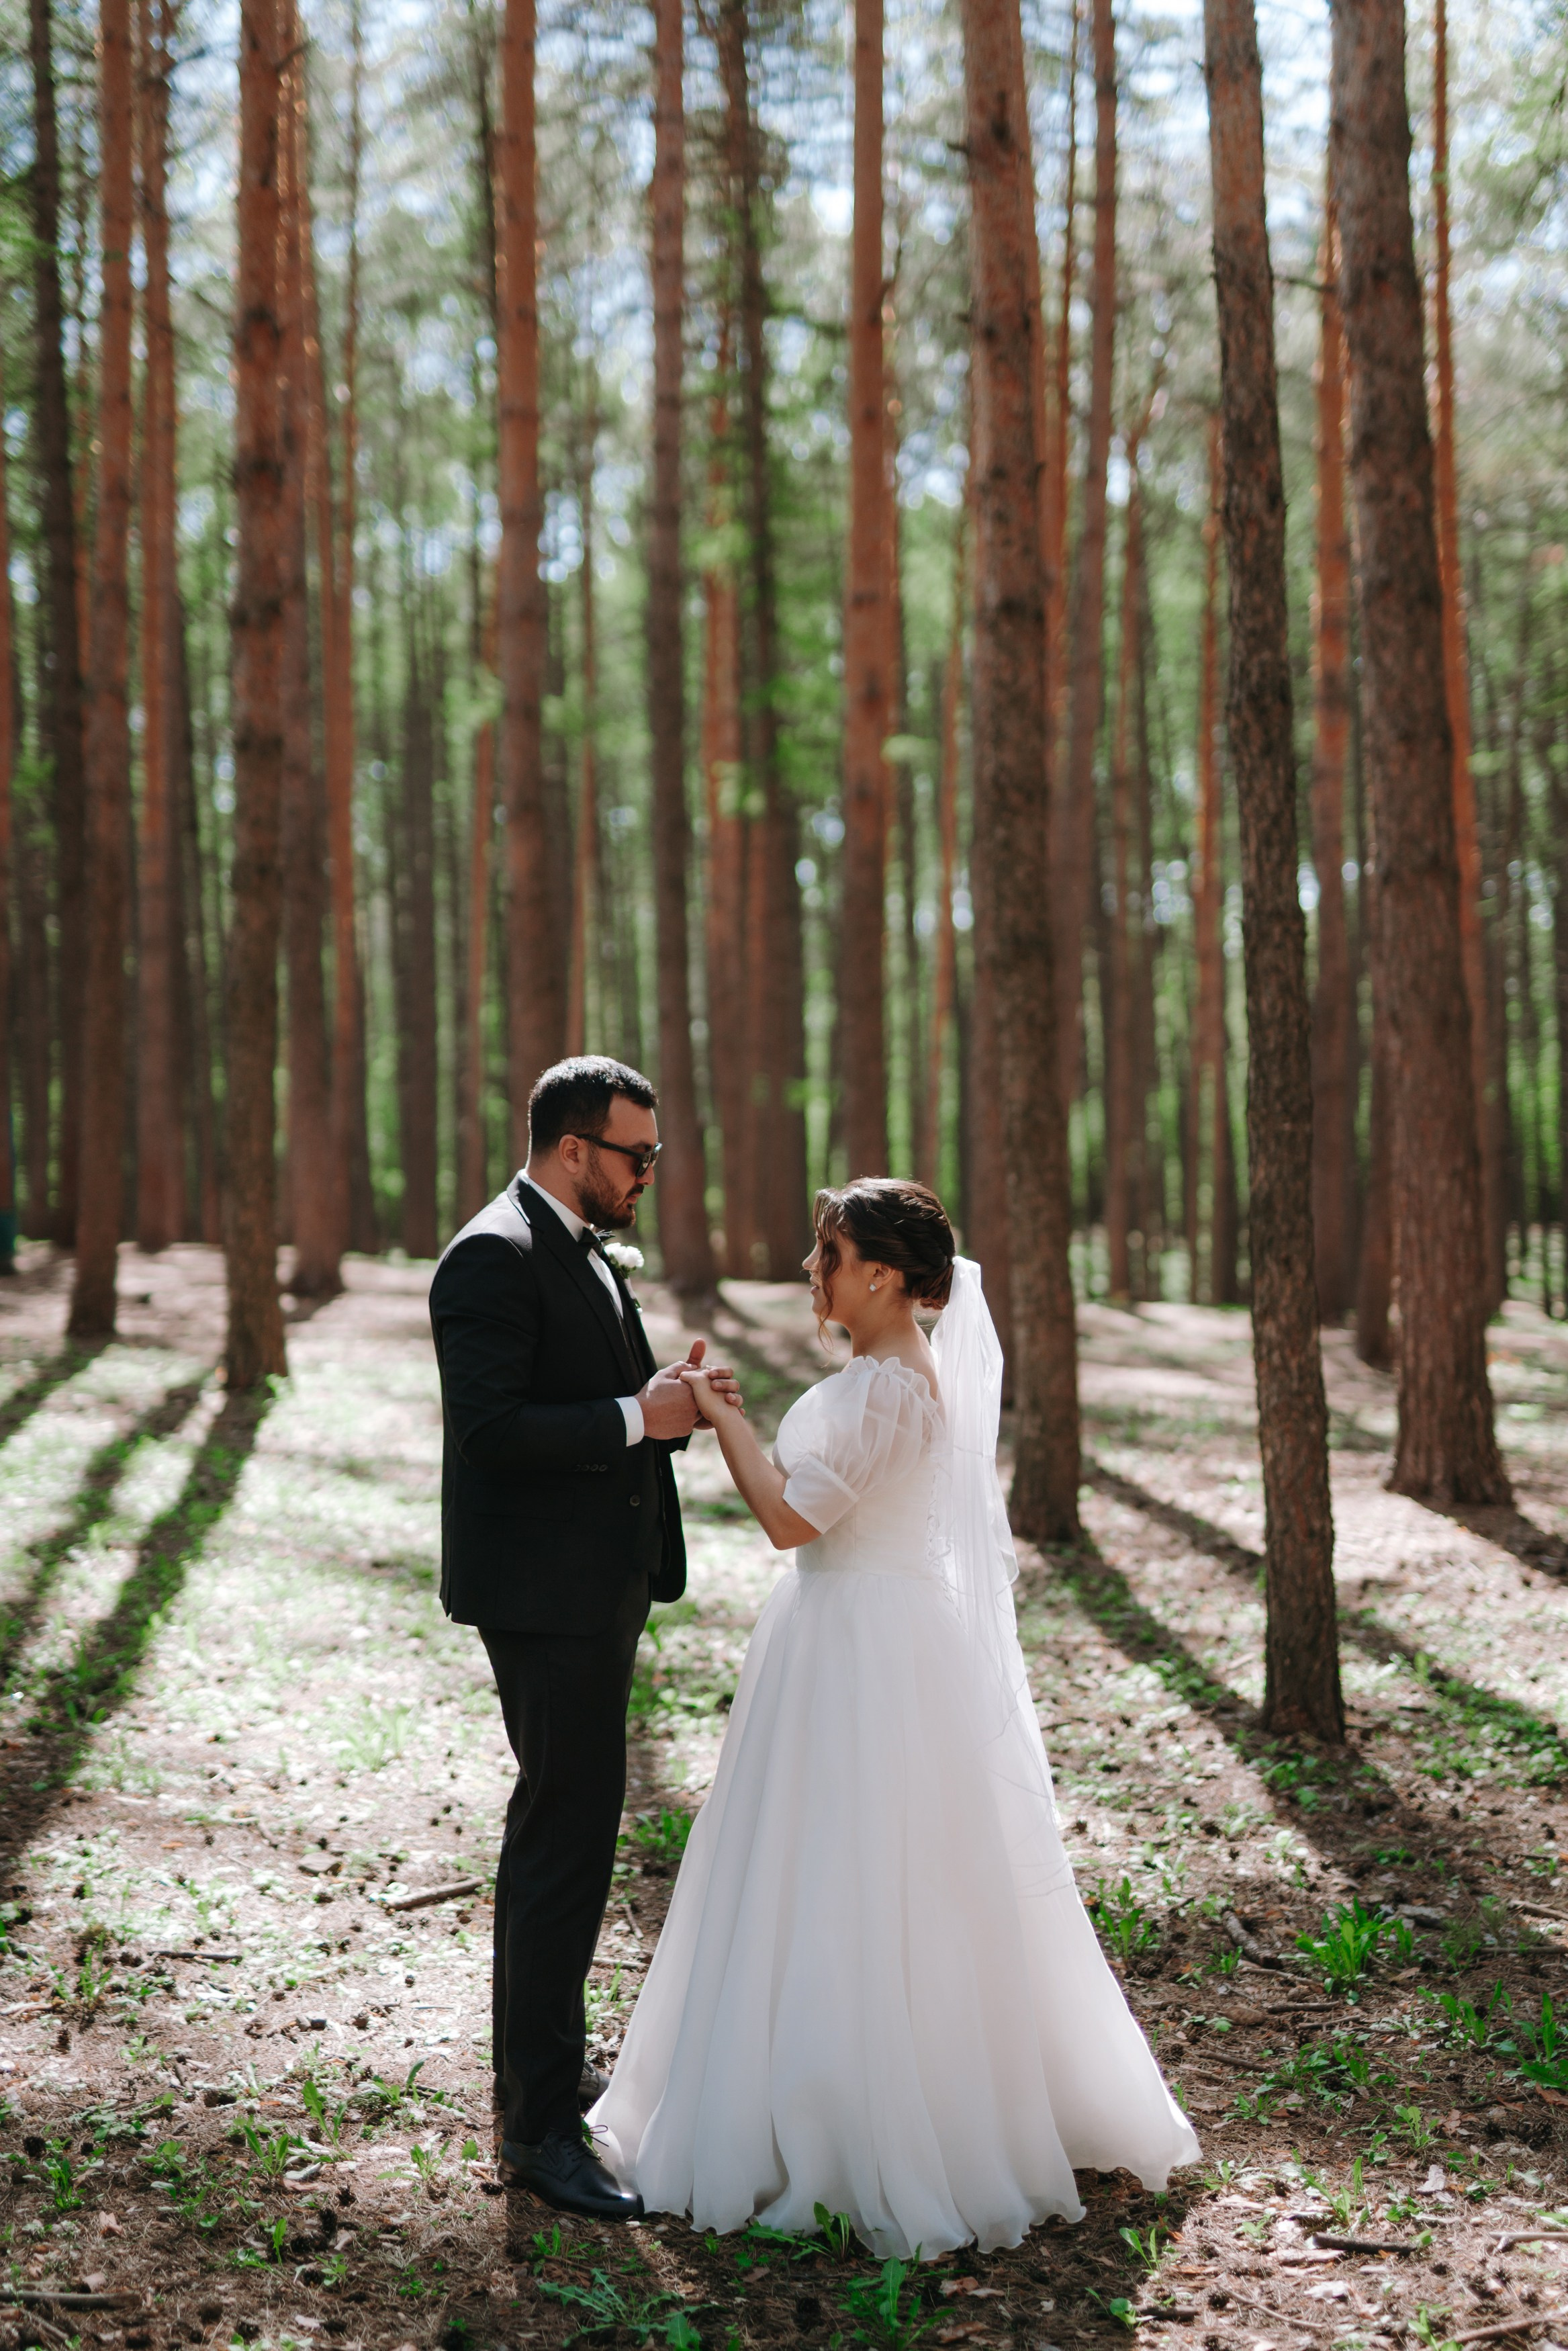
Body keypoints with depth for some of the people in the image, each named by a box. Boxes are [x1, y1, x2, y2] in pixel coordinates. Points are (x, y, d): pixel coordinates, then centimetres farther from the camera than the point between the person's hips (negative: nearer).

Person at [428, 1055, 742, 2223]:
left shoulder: (582, 1253, 15)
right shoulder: (495, 1257, -17)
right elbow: (491, 1427, -25)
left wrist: (673, 1400, 1)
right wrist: (639, 1416, -22)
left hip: (596, 1586, 11)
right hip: (542, 1591, -11)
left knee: (567, 1824, 19)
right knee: (568, 1832, -9)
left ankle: (546, 2064, 33)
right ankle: (539, 2125, -2)